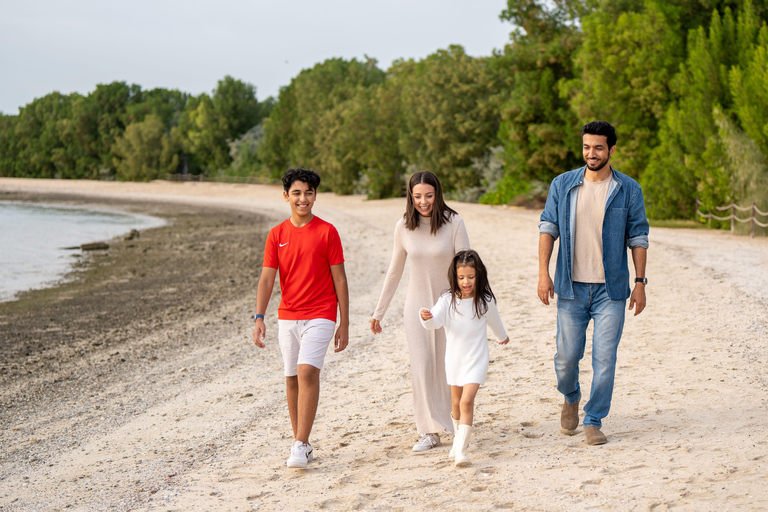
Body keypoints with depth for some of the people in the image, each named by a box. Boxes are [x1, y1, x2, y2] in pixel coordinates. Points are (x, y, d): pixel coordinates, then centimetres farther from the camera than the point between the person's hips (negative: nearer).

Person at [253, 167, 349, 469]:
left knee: (307, 371, -19)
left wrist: (345, 324, -2)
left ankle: (300, 445, -18)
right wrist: (259, 318, -11)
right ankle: (302, 443, 19)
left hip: (320, 316, -4)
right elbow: (267, 278, 2)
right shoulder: (277, 235, 6)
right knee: (292, 379, 7)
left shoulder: (327, 232, -3)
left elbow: (339, 279, 0)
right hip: (287, 317, 4)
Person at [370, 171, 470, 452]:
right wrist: (379, 312, 11)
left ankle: (454, 418, 31)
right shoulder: (404, 227, -4)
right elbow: (394, 271, 7)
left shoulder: (453, 223, -11)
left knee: (448, 366, 7)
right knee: (421, 365, -9)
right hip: (417, 305, 1)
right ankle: (430, 431, -4)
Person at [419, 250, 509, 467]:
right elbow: (435, 321, -21)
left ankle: (461, 450, -18)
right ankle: (459, 438, 38)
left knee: (467, 401, -16)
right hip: (454, 357, 2)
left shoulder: (485, 301, -7)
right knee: (456, 402, 16)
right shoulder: (448, 300, -9)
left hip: (476, 359, -2)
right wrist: (426, 317, -45)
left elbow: (494, 321, 13)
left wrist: (502, 337, 31)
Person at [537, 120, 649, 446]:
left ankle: (594, 421, 11)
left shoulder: (628, 190, 1)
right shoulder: (562, 185, 3)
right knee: (567, 356, 5)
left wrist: (640, 283, -1)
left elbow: (638, 238, 3)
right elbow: (548, 228, 5)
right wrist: (543, 273, -4)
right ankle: (570, 398, 37)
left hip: (610, 289, -1)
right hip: (571, 287, 1)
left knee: (605, 358, -3)